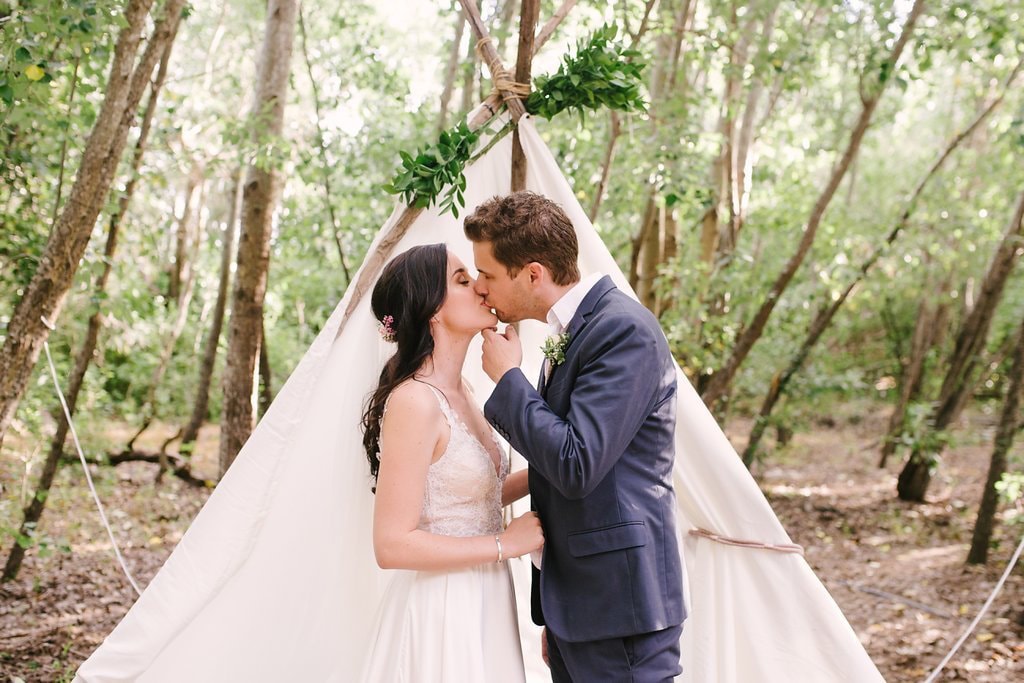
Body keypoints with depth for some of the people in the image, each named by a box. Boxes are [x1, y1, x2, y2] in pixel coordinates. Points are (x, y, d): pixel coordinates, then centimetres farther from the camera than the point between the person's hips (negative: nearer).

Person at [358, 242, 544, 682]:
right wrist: (506, 544, -16)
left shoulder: (460, 392, 7)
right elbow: (392, 545, -22)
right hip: (441, 611, -8)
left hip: (482, 604, 8)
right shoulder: (415, 401, -20)